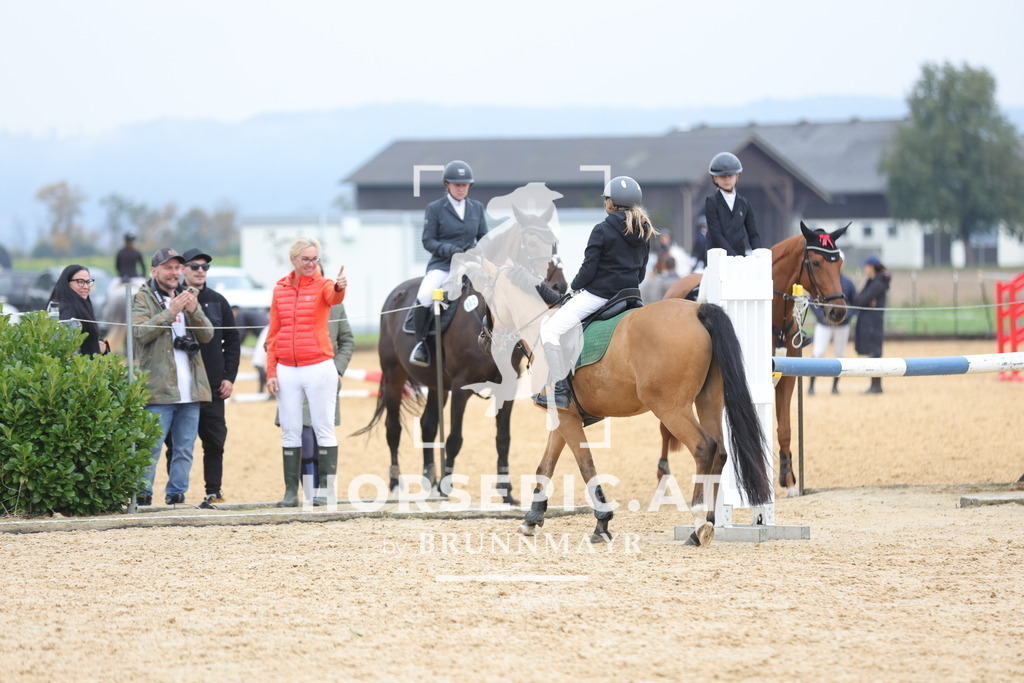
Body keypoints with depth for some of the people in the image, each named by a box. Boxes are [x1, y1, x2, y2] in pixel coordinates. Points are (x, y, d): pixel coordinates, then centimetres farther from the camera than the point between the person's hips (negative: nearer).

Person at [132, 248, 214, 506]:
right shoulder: (142, 299, 3)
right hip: (159, 388, -6)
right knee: (151, 447, -9)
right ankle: (142, 496, -6)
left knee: (185, 448, 7)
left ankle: (177, 495, 12)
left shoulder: (187, 298, 19)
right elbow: (140, 332, -14)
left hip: (190, 388, 6)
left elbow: (207, 335, 9)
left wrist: (194, 311, -9)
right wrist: (171, 312, -19)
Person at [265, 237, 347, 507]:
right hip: (286, 371, 3)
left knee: (323, 429, 0)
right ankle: (291, 491, 12)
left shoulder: (322, 285, -1)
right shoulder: (280, 289, 8)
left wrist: (340, 287, -49)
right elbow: (273, 333, 10)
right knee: (290, 431, 7)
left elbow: (334, 298, -26)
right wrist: (271, 371, 4)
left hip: (319, 368, -3)